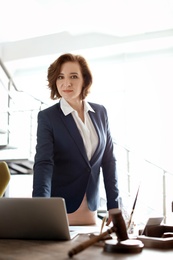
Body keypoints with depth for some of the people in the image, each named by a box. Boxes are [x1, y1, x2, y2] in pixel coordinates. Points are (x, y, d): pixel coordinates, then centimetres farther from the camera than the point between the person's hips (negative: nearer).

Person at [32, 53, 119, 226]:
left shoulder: (100, 112, 3)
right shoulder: (47, 117, -9)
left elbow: (109, 160, 6)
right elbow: (43, 163, -19)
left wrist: (113, 205, 3)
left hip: (90, 208, 4)